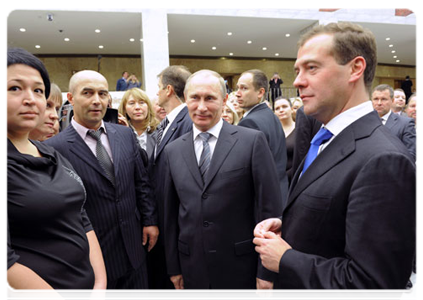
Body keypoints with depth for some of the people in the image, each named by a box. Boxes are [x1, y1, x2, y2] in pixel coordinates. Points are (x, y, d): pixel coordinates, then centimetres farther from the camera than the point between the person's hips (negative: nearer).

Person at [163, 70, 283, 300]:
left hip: (241, 270, -3)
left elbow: (269, 208, -9)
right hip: (194, 271, 3)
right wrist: (173, 266, 8)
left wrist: (267, 270, -7)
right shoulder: (173, 151, 2)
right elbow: (171, 213, 6)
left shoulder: (252, 141, -10)